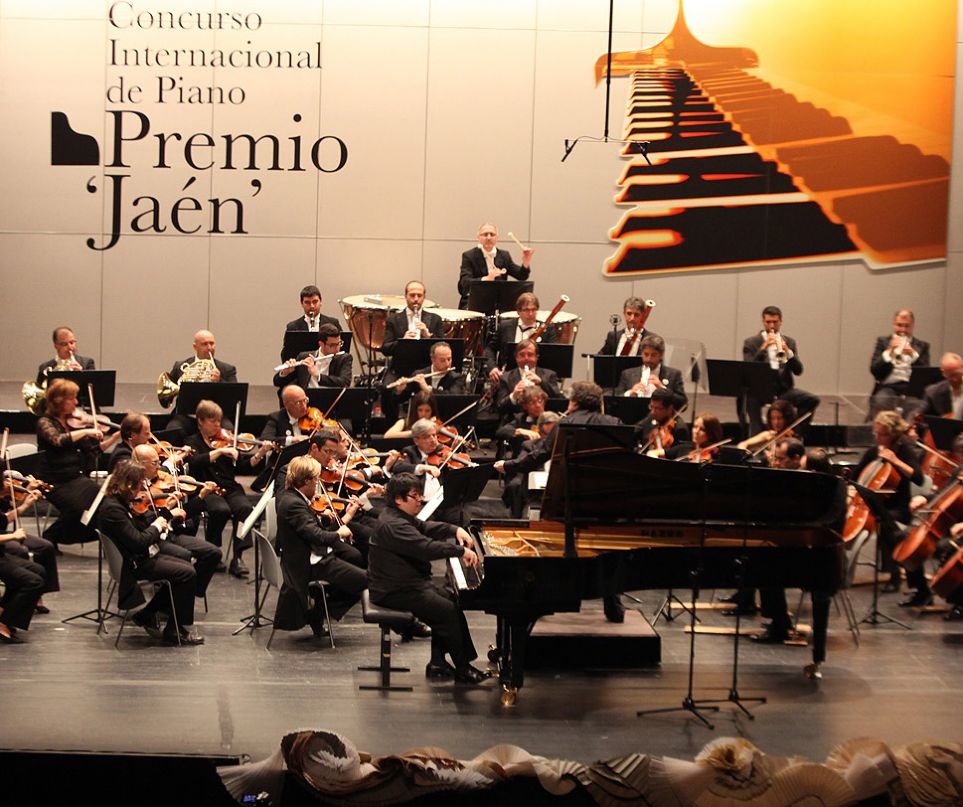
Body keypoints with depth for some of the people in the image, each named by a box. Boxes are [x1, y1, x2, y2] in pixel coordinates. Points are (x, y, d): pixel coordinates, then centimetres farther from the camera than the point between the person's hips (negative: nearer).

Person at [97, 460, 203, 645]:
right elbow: (137, 542, -26)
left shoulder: (119, 503, 8)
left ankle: (147, 614, 15)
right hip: (134, 565, -11)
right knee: (187, 574, -15)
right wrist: (156, 526, -10)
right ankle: (176, 631, -6)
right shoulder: (112, 509, -23)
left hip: (141, 558, 11)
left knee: (186, 566, 10)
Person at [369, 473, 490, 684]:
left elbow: (425, 527, 22)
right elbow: (428, 548, -33)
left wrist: (455, 530, 6)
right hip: (394, 592, -11)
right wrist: (461, 550, -28)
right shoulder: (393, 525, -26)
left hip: (409, 581, 11)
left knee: (449, 598, 10)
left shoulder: (400, 516, 9)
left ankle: (438, 663, 12)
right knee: (448, 610, -15)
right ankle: (462, 670, -5)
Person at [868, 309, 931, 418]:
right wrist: (889, 352, -10)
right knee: (880, 402, -34)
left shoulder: (922, 346, 17)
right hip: (887, 387, 0)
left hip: (912, 388, 0)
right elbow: (874, 370, 3)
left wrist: (913, 355, -11)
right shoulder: (883, 342, 16)